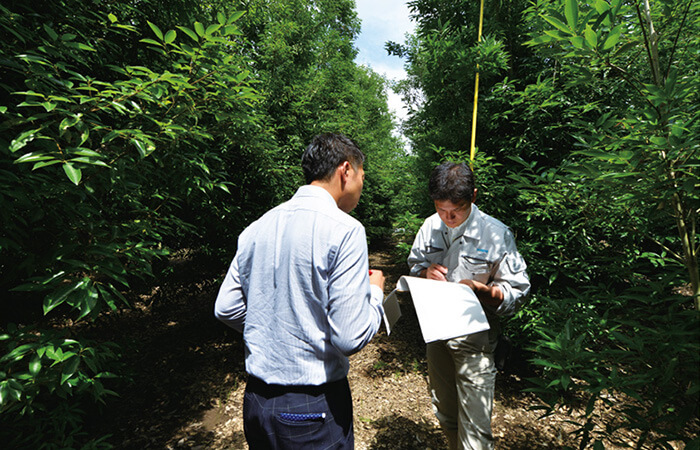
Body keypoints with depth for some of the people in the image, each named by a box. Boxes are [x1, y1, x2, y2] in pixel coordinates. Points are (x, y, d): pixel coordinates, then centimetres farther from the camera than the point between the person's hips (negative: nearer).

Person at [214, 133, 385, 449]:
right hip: (314, 407, -5)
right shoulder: (344, 229, -20)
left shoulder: (256, 228, -1)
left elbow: (226, 309, 5)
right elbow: (350, 338, -23)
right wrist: (374, 292, -5)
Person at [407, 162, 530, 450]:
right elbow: (413, 266, 9)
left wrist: (480, 289, -27)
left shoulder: (497, 234, -15)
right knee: (445, 415, 24)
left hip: (474, 338, -4)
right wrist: (426, 272, -13)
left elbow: (516, 291, -10)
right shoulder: (430, 227, -3)